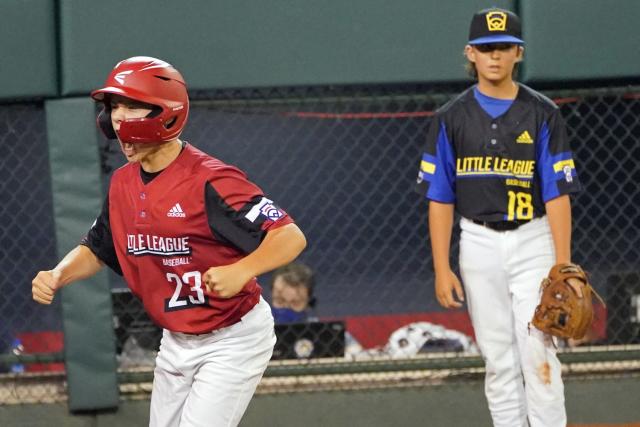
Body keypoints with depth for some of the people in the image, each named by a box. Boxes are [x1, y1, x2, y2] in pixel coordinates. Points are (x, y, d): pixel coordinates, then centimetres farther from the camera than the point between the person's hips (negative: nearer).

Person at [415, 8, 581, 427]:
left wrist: (562, 267, -11)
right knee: (498, 359, 5)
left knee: (539, 353, -10)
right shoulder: (452, 118, 2)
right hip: (479, 245, 2)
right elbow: (440, 198, 3)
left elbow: (557, 194, -4)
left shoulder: (542, 114, -2)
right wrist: (442, 269, -3)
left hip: (532, 240, -2)